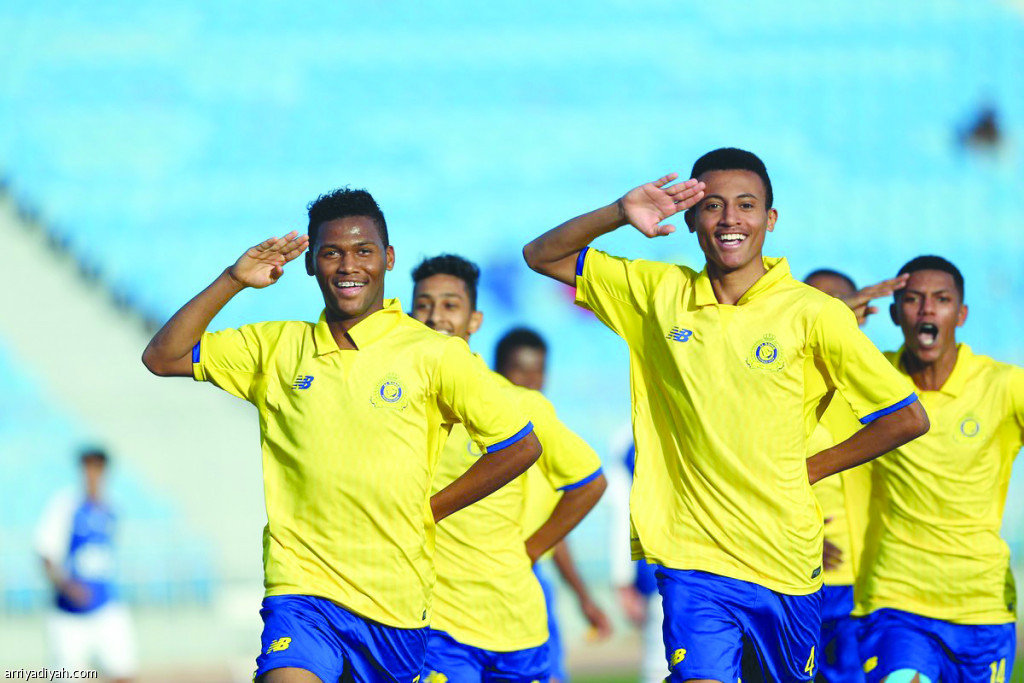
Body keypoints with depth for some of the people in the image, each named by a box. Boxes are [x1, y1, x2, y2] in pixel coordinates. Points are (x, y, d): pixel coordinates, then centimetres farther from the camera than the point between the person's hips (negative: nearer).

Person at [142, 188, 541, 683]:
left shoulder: (436, 355, -1)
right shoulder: (275, 347, 7)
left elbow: (520, 447, 5)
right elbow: (163, 358, 8)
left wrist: (428, 510, 4)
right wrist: (233, 280, -2)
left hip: (396, 600, 0)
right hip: (302, 587, 0)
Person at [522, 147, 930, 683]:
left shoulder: (814, 314, -5)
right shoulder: (658, 293, 4)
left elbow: (907, 418, -1)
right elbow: (543, 256, 8)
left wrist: (806, 471, 0)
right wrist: (620, 214, -9)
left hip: (784, 559, 0)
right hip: (692, 557, 0)